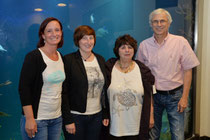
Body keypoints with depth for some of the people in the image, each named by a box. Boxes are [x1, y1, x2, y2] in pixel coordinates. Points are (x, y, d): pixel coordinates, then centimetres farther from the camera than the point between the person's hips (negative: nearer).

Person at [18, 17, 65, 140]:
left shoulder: (61, 57, 8)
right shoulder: (33, 57, -11)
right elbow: (24, 88, -14)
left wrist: (65, 115, 13)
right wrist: (29, 119, -17)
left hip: (57, 118, 6)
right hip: (37, 119, -6)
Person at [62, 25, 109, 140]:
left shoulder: (100, 60, 8)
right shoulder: (68, 60, -7)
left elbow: (104, 89, 11)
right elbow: (63, 92, -9)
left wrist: (106, 114, 9)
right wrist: (68, 120, -12)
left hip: (97, 115, 5)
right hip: (75, 116, -4)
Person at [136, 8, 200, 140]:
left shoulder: (181, 42, -6)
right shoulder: (144, 45, 0)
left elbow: (187, 70, -4)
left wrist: (184, 97, -8)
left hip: (175, 95, -2)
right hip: (152, 95, 2)